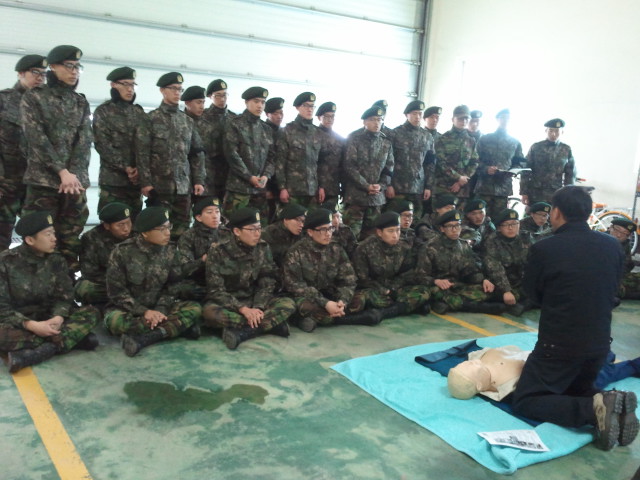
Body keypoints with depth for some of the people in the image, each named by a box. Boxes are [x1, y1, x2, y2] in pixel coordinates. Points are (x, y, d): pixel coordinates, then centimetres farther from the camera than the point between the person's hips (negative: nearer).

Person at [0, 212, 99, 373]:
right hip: (17, 322, -3)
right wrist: (31, 325, -30)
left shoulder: (56, 260, -1)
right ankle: (73, 337, -30)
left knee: (91, 313, -17)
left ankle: (45, 349, -34)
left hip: (47, 319, 4)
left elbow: (64, 296, -3)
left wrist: (58, 318, -26)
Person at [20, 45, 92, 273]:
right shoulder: (33, 98, 2)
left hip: (75, 180, 4)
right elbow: (37, 138, -8)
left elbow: (85, 140, 3)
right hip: (44, 179, -3)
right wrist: (62, 172, -15)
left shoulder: (81, 102, 14)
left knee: (71, 238, 4)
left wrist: (74, 174, -11)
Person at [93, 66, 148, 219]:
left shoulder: (139, 112, 14)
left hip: (136, 178, 4)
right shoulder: (103, 112, 3)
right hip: (112, 179, -4)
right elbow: (102, 144, -6)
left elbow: (145, 142, 2)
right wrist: (125, 167, -12)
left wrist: (140, 169, -12)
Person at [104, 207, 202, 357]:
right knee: (114, 320, -38)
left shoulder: (170, 251, -2)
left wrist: (160, 310, -20)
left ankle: (143, 339, -32)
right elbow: (116, 291, -13)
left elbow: (171, 287, 0)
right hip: (128, 309, -2)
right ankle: (179, 325, -26)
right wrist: (144, 312, -24)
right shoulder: (123, 251, -12)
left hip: (157, 308, 3)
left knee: (195, 309, -20)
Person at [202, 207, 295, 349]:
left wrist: (258, 308, -21)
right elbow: (216, 290, -16)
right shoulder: (218, 250, -14)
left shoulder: (263, 248, -4)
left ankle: (242, 332, -32)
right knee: (210, 311, -38)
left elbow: (267, 284, -2)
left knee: (288, 304, -21)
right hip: (226, 302, -3)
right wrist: (243, 309, -27)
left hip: (253, 300, 3)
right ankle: (271, 324, -28)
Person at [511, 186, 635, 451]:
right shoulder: (613, 246, -1)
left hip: (559, 345, -6)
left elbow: (532, 293, -1)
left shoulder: (544, 248, -16)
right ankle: (608, 404, -2)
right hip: (600, 343, 6)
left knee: (524, 402, 4)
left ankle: (593, 408, -15)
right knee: (577, 390, 29)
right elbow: (611, 291, 11)